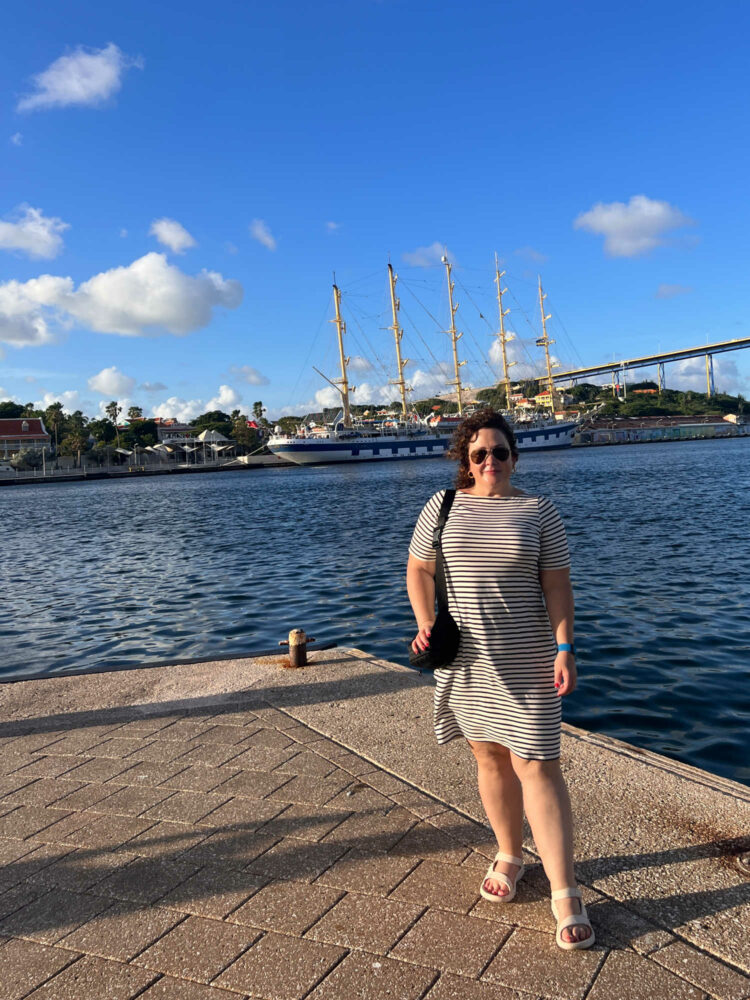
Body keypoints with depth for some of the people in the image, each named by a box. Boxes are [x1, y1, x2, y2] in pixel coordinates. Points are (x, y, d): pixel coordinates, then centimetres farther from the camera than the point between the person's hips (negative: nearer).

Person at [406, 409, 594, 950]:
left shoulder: (539, 510, -2)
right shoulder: (442, 506, 2)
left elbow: (557, 585, -3)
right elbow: (418, 569, 9)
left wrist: (564, 648, -10)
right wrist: (426, 622, -5)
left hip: (526, 661, -2)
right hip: (466, 657, 2)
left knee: (537, 764, -4)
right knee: (490, 756, 14)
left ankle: (565, 893, 7)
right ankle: (509, 856, 34)